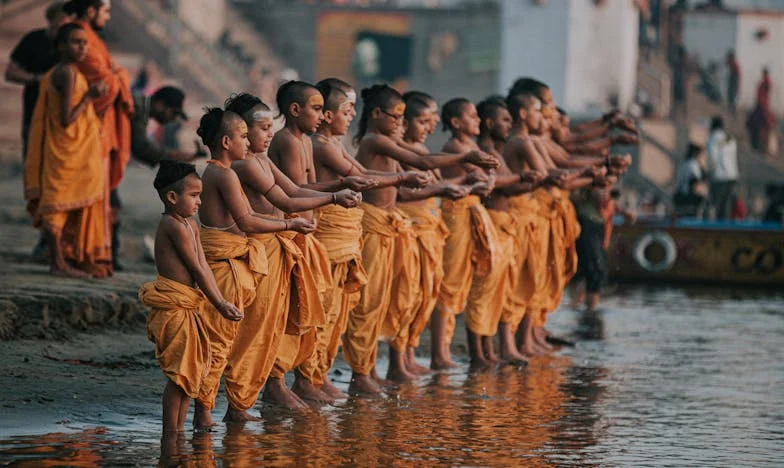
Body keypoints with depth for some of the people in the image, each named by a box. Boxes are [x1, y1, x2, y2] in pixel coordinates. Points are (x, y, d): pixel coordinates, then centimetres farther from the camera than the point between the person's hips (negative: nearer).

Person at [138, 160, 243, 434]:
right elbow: (197, 270, -14)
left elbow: (204, 267, 8)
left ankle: (178, 428, 19)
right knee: (181, 371, -7)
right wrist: (219, 305, -11)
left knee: (191, 369, 13)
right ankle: (171, 432, -2)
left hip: (188, 306, 10)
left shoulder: (190, 224, 14)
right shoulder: (174, 226, -16)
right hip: (174, 306, -10)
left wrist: (222, 302, -1)